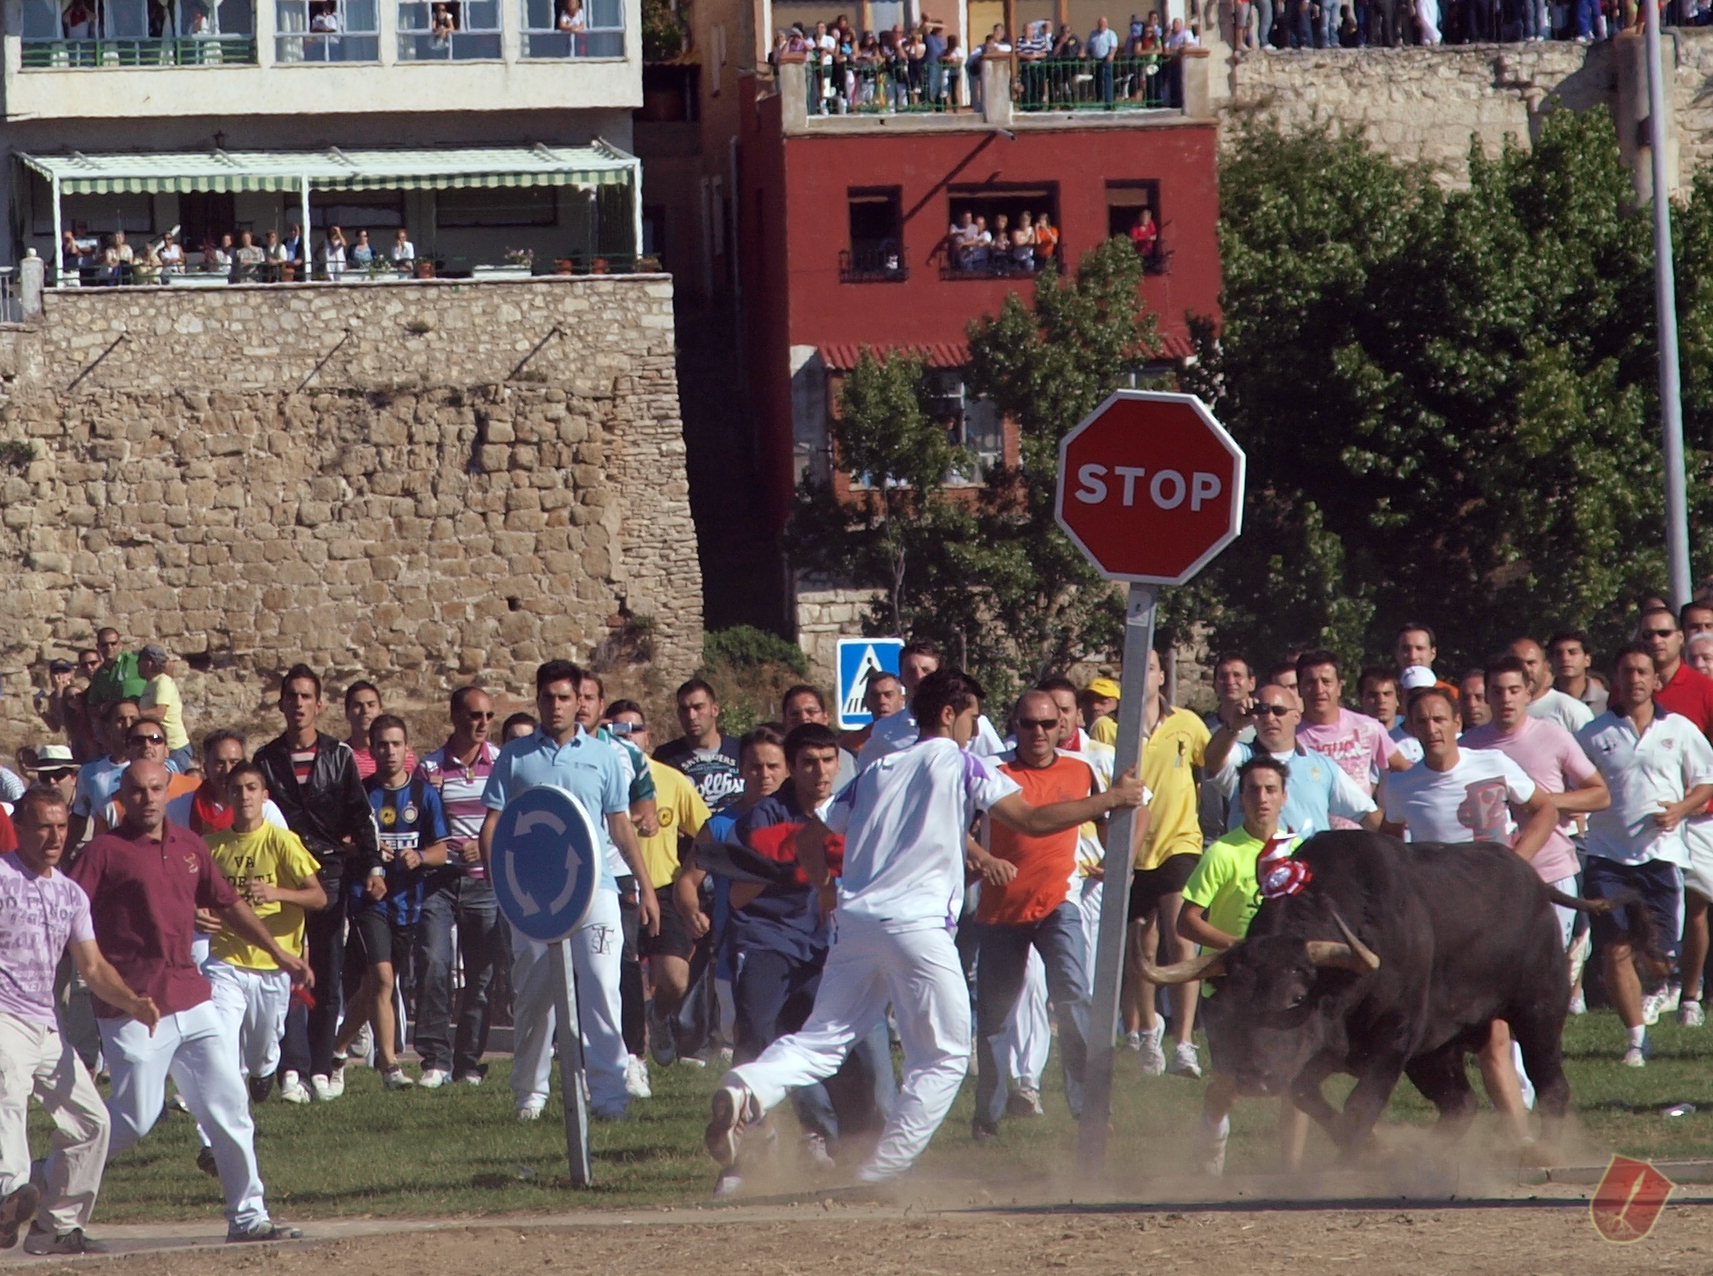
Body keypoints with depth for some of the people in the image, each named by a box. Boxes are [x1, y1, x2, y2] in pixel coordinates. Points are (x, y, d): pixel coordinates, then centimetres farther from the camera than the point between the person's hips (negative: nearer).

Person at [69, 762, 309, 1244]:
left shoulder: (188, 846, 13)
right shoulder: (105, 850, -6)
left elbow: (227, 904, 25)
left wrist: (277, 952, 25)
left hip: (191, 1000, 6)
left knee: (228, 1105, 4)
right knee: (135, 1116, -7)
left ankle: (248, 1216, 11)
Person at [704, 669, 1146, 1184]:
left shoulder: (878, 771, 19)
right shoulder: (961, 765, 3)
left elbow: (810, 835, 18)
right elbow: (1032, 821, -4)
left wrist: (826, 890, 27)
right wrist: (1109, 800, 3)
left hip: (856, 924, 5)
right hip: (918, 928, -5)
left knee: (821, 1040, 7)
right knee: (944, 1056, 7)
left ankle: (749, 1089, -22)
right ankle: (884, 1172, 0)